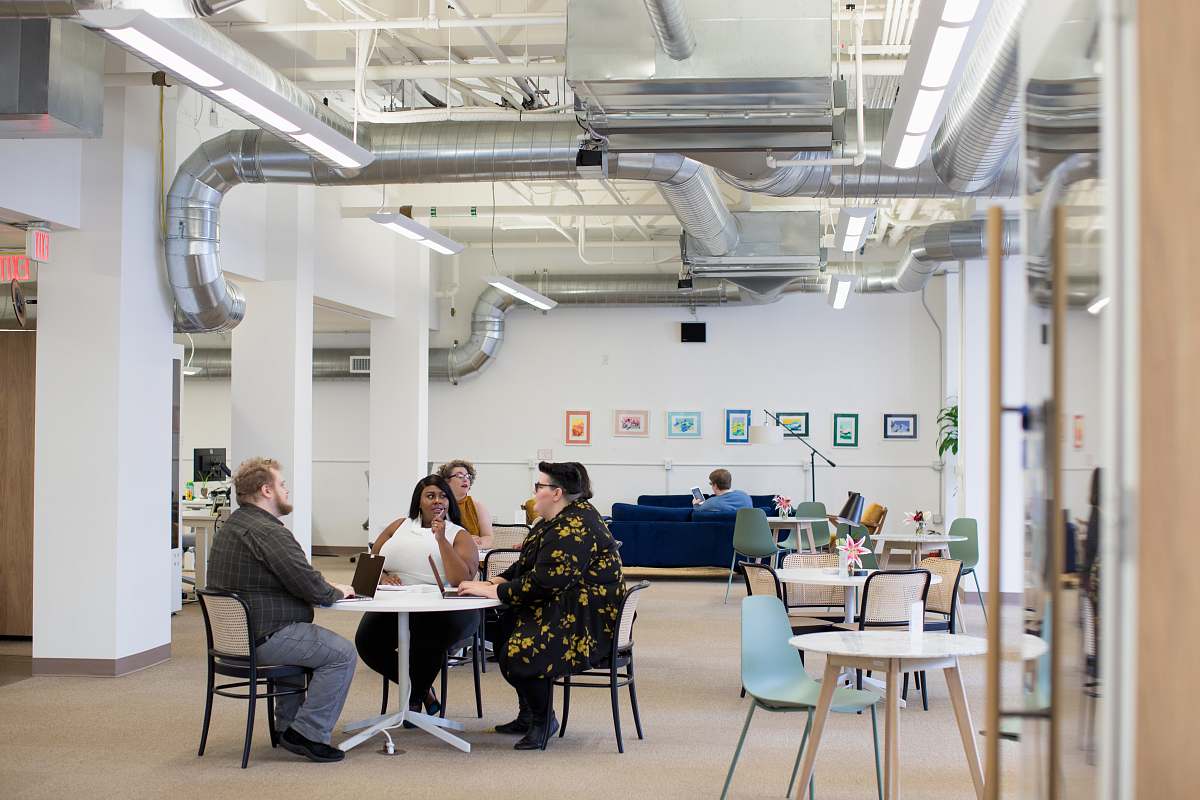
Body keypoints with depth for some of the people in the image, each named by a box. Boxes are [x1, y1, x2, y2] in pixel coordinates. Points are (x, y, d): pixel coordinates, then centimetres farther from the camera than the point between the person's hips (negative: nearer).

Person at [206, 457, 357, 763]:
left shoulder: (231, 526, 15)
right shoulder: (266, 531, -19)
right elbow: (307, 584, -22)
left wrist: (325, 587, 10)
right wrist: (337, 592, -2)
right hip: (261, 638, -11)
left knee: (299, 642, 34)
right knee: (342, 653, -7)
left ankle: (287, 726, 33)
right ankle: (308, 734, -7)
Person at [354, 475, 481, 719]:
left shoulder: (460, 536, 5)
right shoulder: (399, 527, 17)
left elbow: (461, 581, -12)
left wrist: (441, 539, -14)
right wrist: (382, 578, -4)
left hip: (442, 610, -4)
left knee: (425, 642, -37)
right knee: (366, 640, -25)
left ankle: (415, 699, -3)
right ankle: (420, 689, 2)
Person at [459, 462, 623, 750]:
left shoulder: (574, 527, -21)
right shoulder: (560, 520, 14)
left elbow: (543, 581, -26)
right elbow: (526, 566, 20)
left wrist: (494, 591, -20)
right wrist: (494, 583, 4)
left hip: (590, 620, -12)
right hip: (563, 609, 12)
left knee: (520, 652, -26)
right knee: (503, 630, 14)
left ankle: (543, 721, -3)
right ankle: (528, 715, 21)